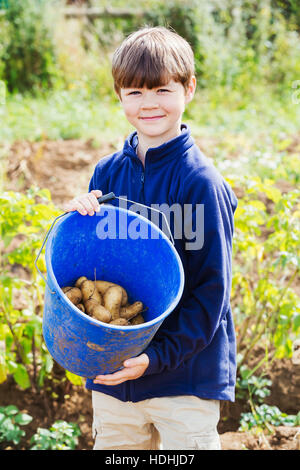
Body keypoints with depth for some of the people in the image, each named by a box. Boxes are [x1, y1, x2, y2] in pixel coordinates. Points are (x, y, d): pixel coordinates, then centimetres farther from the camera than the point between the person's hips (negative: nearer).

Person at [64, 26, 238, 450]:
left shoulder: (201, 183, -14)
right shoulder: (107, 172, 2)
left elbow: (212, 289, -13)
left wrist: (157, 356, -18)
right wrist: (80, 219, -14)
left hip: (186, 372, -5)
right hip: (112, 370, 5)